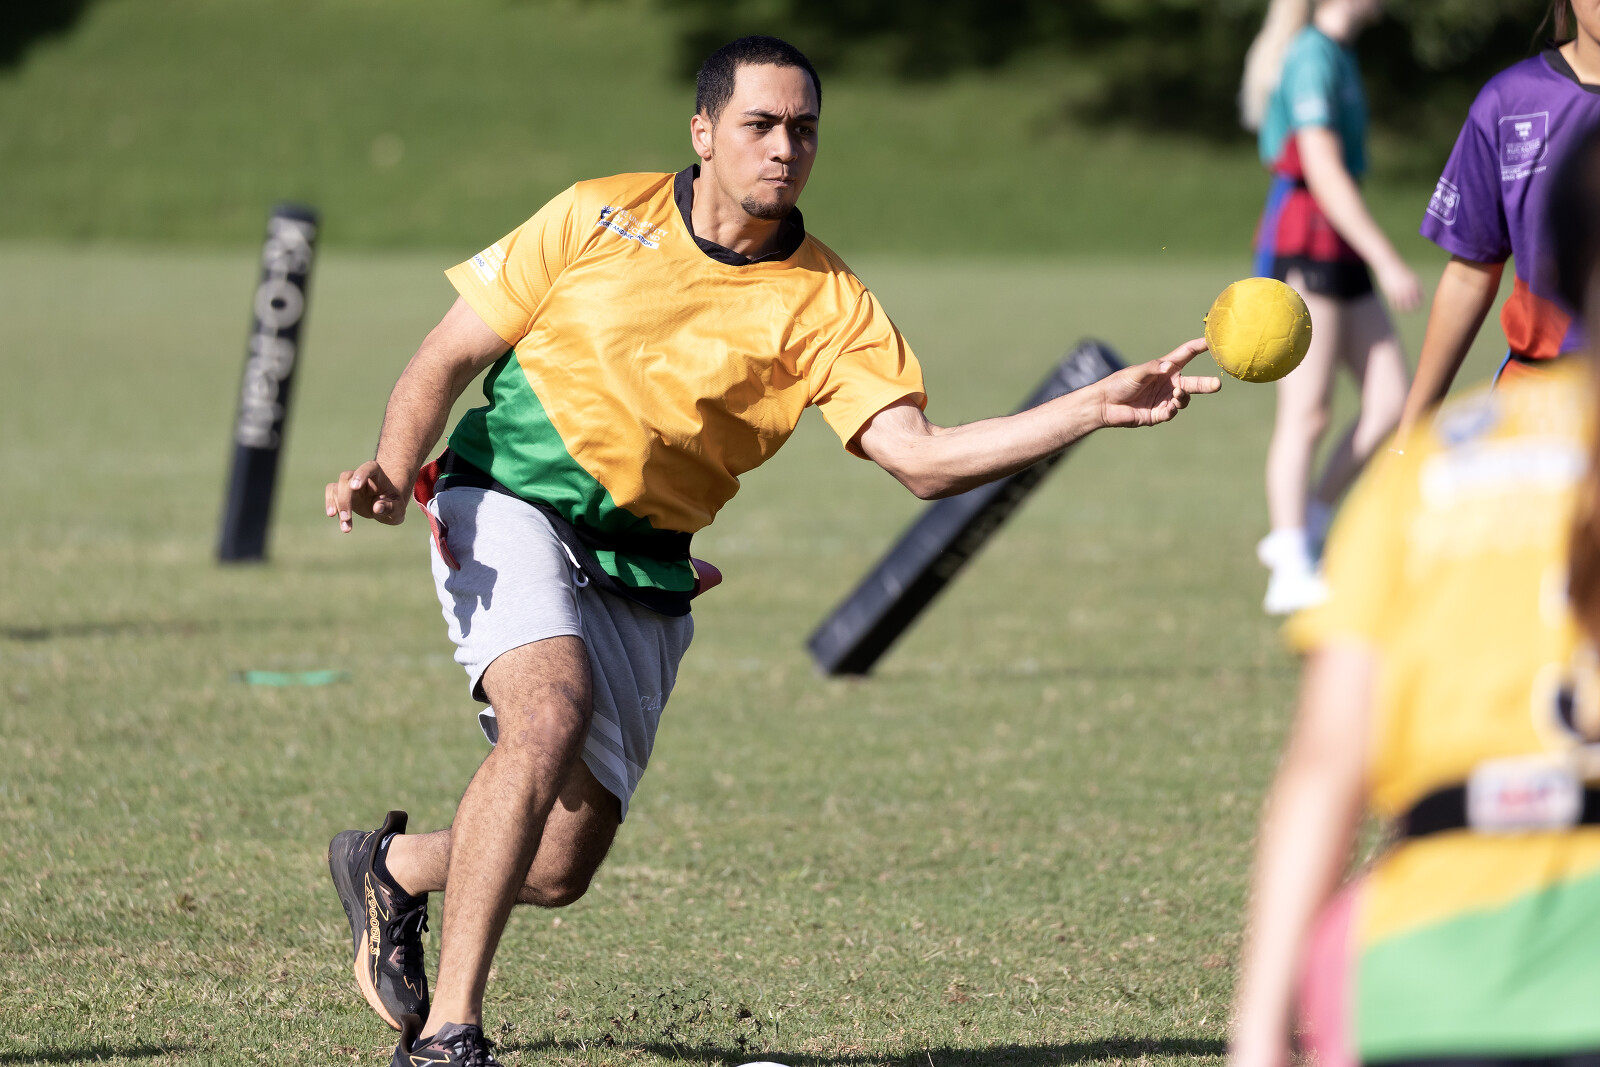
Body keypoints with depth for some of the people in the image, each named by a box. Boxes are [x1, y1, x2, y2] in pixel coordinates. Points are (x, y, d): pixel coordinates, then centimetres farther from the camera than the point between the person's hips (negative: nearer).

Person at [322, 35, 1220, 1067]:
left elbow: (921, 457, -15)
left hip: (642, 571, 3)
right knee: (550, 712, -32)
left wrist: (1098, 407, -25)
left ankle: (394, 865, 36)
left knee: (561, 868, 1)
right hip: (509, 508, -3)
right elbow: (448, 359, 2)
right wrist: (393, 470, -16)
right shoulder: (598, 218, -5)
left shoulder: (826, 306, -4)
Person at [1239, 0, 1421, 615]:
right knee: (1307, 413, -7)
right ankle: (1292, 574, -4)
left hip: (1339, 251, 9)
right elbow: (1323, 172, -20)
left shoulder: (1337, 55, 17)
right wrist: (1386, 261, -22)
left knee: (1390, 401, 4)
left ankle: (1300, 533, 10)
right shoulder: (1314, 57, -13)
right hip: (1308, 245, -9)